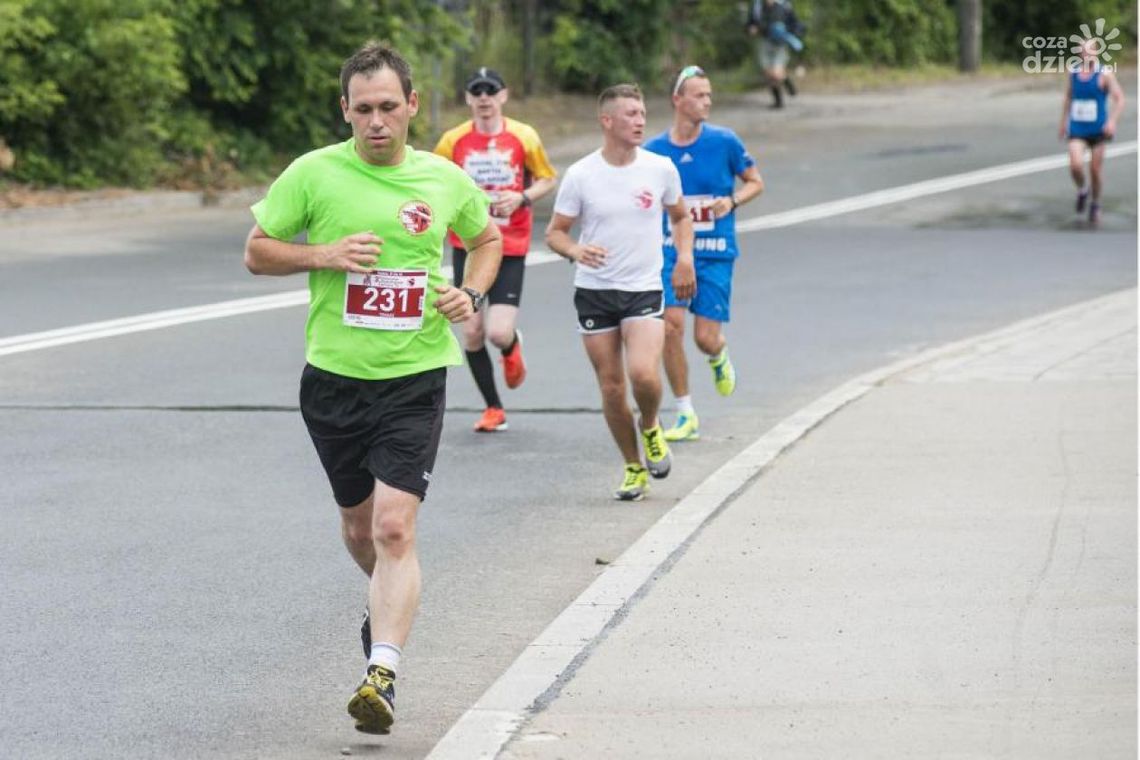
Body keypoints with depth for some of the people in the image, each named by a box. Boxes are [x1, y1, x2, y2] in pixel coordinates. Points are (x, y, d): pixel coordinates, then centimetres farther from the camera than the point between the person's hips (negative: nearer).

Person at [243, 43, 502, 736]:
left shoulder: (445, 180, 2)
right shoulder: (313, 174, -4)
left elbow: (488, 237, 21)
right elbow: (257, 251, 3)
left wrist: (473, 295, 2)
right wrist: (322, 254, -15)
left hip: (416, 377, -1)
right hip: (334, 375, 1)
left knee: (395, 526, -16)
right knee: (360, 527, 16)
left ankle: (382, 673, -21)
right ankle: (392, 599, 48)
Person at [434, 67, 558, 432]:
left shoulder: (523, 137, -4)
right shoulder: (454, 140, -1)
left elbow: (546, 179, 7)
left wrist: (522, 198, -11)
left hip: (510, 248, -2)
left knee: (500, 333, -14)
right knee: (472, 331, -1)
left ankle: (512, 351, 26)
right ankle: (493, 408, 17)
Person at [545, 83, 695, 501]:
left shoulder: (661, 169, 0)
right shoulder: (580, 175, -5)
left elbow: (680, 216, 18)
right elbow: (555, 232, 2)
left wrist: (684, 256, 2)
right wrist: (576, 251, -20)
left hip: (644, 289, 0)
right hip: (593, 292, 0)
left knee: (643, 374, -21)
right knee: (611, 387, 3)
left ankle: (651, 428, 11)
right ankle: (633, 467, 21)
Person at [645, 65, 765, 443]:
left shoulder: (725, 142, -4)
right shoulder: (653, 150, 0)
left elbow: (755, 182, 7)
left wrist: (732, 201, -11)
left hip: (715, 253, -1)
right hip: (671, 251, 1)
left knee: (706, 338, -5)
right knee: (670, 324, -14)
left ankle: (720, 357, 37)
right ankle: (686, 415, -1)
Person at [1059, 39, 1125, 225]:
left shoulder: (1105, 75, -8)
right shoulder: (1073, 72, 5)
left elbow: (1120, 99, -13)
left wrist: (1112, 121, -27)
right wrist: (1063, 122, 22)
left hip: (1098, 131, -2)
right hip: (1077, 130, 2)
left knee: (1096, 169, 4)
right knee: (1076, 166, -17)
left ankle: (1095, 204, 27)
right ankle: (1082, 191, 15)